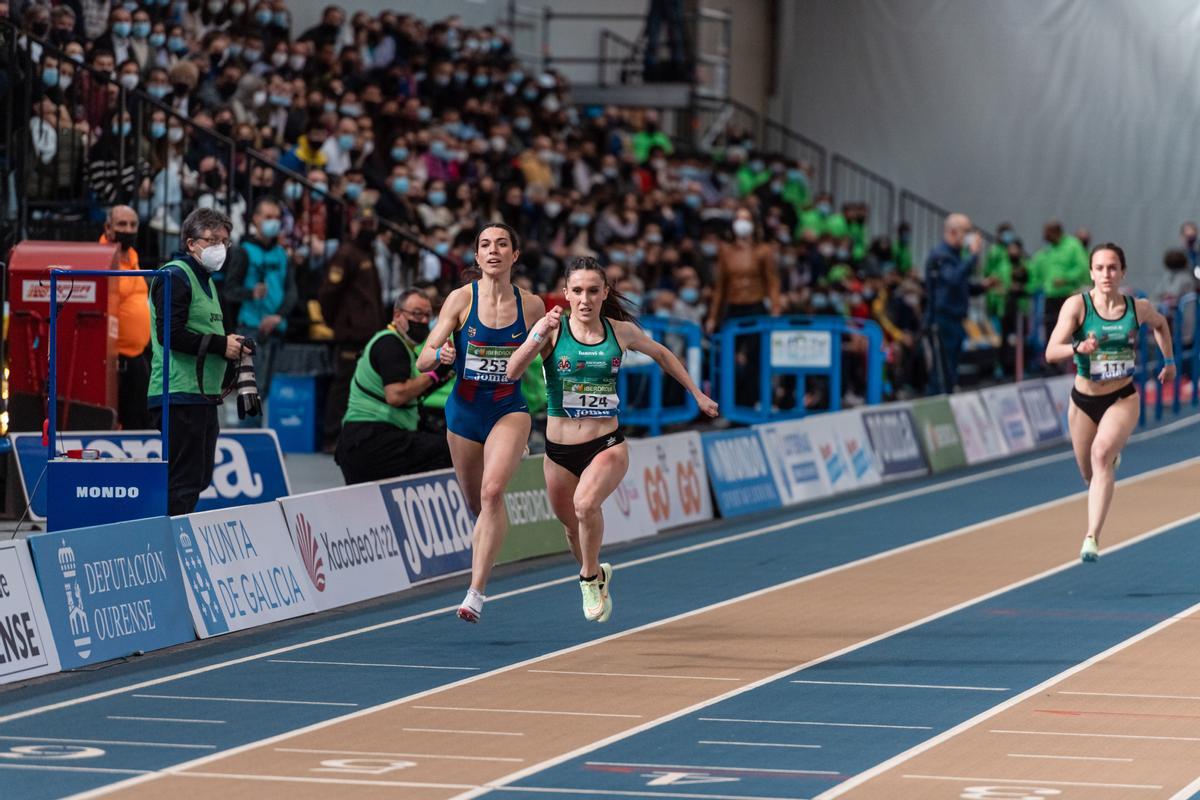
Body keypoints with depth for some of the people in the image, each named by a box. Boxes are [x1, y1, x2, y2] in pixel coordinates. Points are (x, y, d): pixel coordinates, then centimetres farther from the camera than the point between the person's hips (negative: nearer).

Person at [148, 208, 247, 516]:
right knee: (184, 480, -12)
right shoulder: (174, 276, -9)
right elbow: (170, 334, -20)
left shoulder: (205, 280, 22)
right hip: (180, 396, -10)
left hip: (203, 396, 10)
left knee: (199, 478, 11)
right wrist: (221, 345, -16)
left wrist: (232, 345, 9)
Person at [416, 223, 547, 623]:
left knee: (492, 490, -24)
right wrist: (440, 354, -31)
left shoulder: (531, 306, -2)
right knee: (476, 504, 13)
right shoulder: (461, 299, -5)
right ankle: (481, 572, 42)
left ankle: (476, 591, -26)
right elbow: (422, 360, -7)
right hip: (464, 411, 2)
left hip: (509, 411, -2)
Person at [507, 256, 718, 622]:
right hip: (559, 451, 1)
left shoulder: (621, 331, -1)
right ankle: (596, 577, 49)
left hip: (608, 446, -1)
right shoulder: (552, 328, -7)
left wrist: (697, 394, 24)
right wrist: (540, 336, -33)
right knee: (573, 526, 16)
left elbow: (661, 354, 20)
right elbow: (513, 372, -19)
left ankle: (590, 578, -3)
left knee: (586, 504, -29)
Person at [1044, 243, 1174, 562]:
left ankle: (1092, 539, -31)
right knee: (1089, 474, 16)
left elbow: (1160, 324, 18)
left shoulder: (1138, 308, -7)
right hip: (1084, 401, 1)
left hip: (1123, 400, -1)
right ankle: (1113, 457, 57)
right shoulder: (1077, 305, -15)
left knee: (1101, 455, -27)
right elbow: (1051, 352, -24)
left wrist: (1169, 361, 18)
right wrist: (1077, 348, -42)